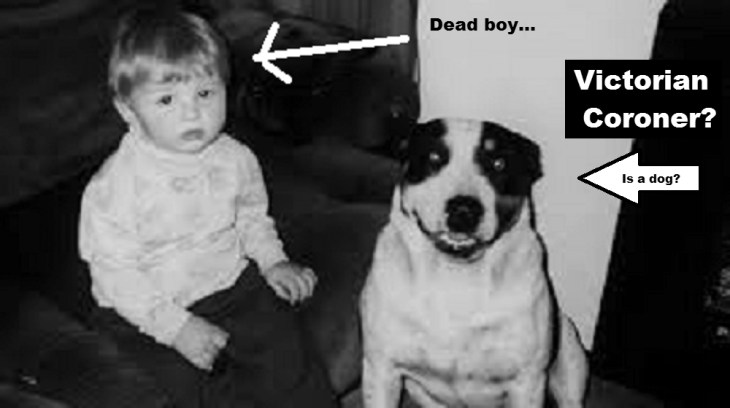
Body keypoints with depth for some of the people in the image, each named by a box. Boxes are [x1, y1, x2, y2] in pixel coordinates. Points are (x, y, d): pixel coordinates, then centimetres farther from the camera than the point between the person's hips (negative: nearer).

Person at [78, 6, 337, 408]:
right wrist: (176, 326, -22)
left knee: (289, 354, -8)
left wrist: (273, 261, -3)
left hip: (232, 284, 4)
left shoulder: (235, 159, -5)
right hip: (149, 311, -3)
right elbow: (115, 273, -17)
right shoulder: (113, 188, -20)